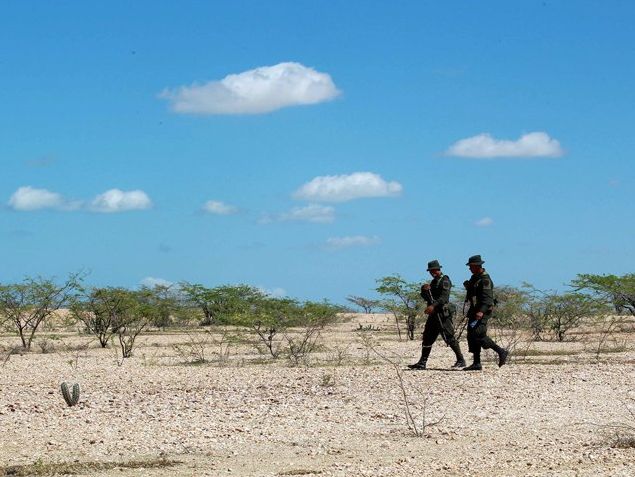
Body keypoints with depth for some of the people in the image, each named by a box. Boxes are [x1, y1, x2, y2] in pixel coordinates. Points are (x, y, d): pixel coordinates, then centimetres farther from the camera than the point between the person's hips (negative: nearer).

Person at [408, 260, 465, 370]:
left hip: (443, 314, -9)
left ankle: (461, 361, -2)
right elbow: (426, 298, 20)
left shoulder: (444, 280, -9)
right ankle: (422, 363, 9)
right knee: (427, 339, 7)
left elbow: (444, 297, -23)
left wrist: (433, 305, -37)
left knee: (449, 338, -9)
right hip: (433, 315, 9)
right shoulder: (434, 282, 20)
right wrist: (424, 290, -2)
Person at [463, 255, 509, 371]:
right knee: (471, 336, 6)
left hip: (483, 310, -10)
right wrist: (468, 286, 8)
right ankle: (477, 363, 8)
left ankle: (501, 352, -9)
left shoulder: (485, 279, -14)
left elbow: (487, 297, -23)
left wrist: (481, 311, -35)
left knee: (478, 334, -19)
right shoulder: (474, 277, 16)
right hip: (474, 310, 10)